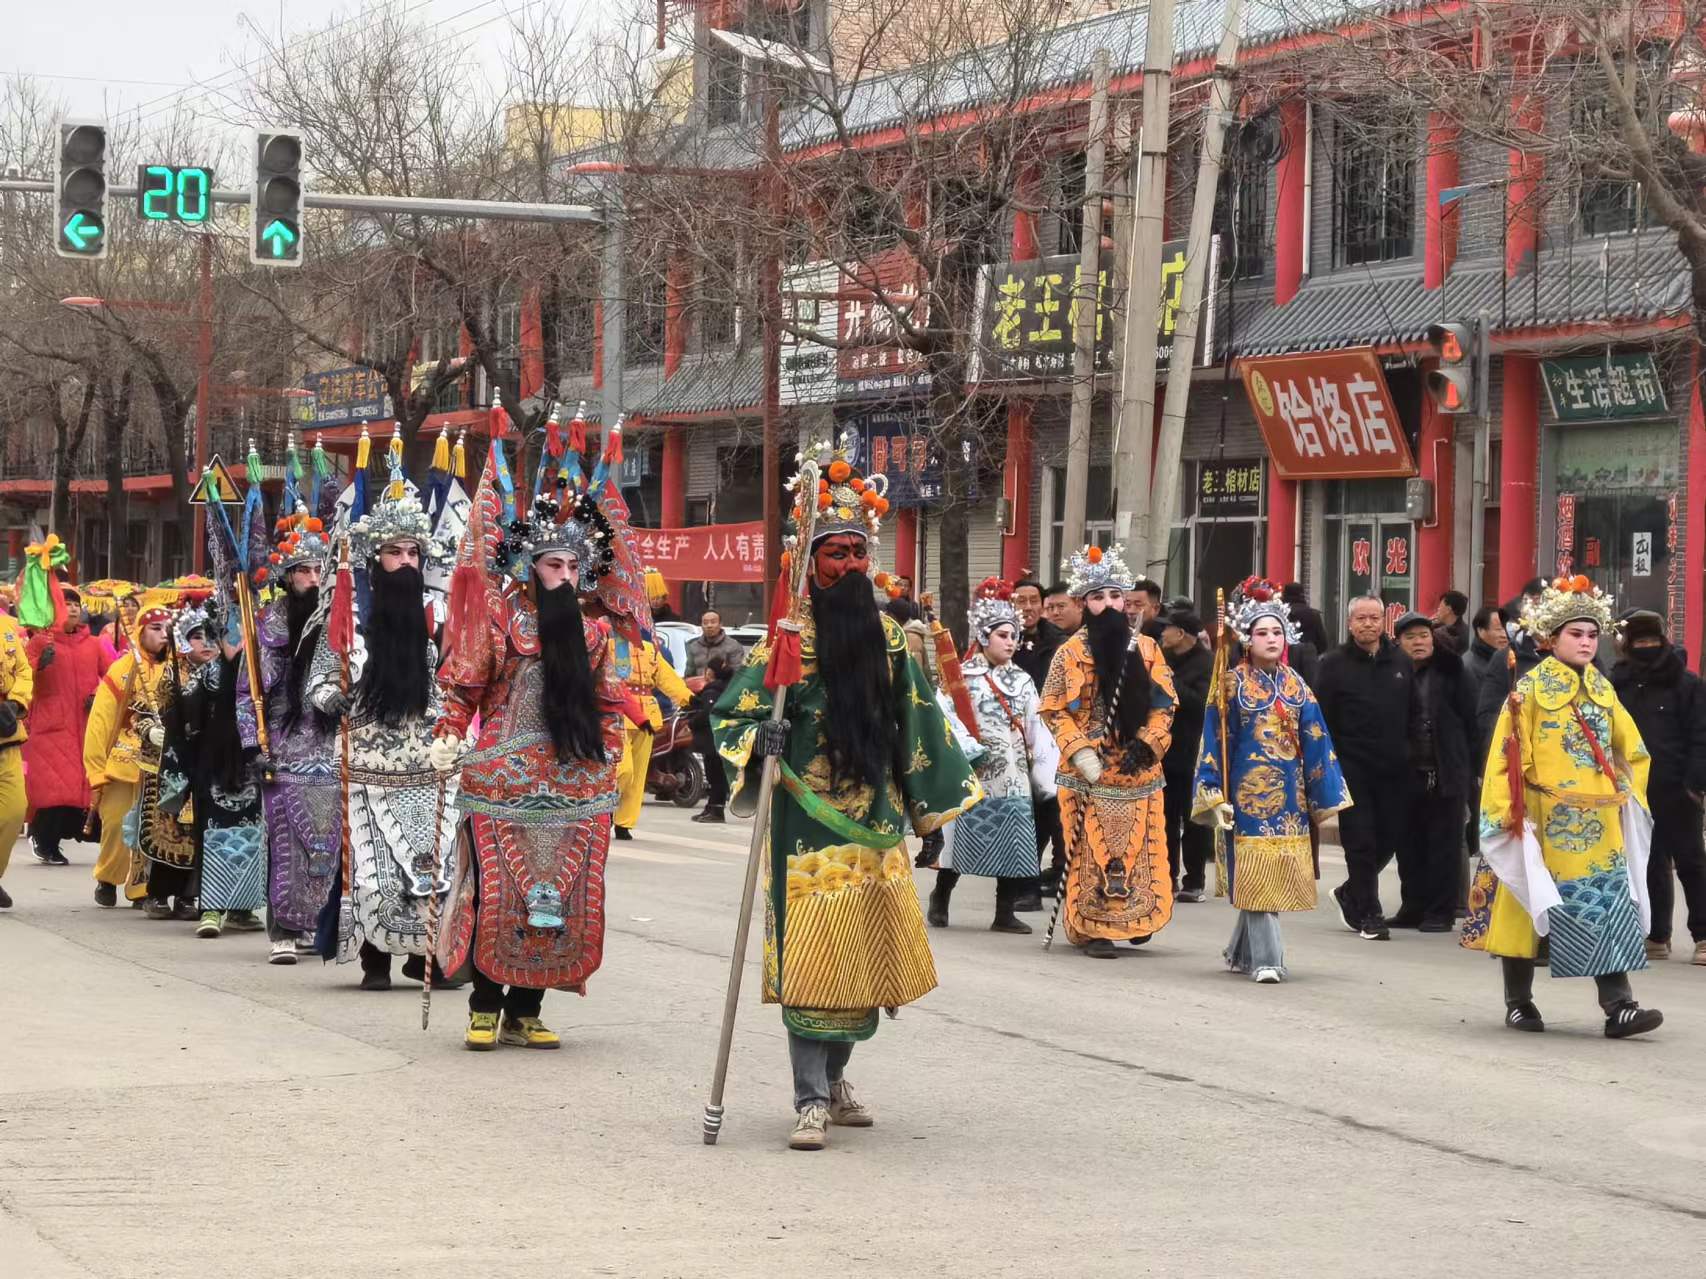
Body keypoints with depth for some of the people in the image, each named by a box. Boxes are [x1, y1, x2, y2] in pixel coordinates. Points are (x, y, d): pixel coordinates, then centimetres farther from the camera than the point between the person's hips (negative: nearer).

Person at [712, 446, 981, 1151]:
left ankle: (835, 1076, 27)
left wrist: (935, 796, 16)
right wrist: (761, 744, -22)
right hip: (808, 821, -5)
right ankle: (812, 1099, -9)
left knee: (863, 955, 10)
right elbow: (731, 711, -3)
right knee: (808, 954, -10)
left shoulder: (887, 635, 10)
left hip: (873, 816, 5)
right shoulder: (791, 635, -4)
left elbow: (915, 721, 17)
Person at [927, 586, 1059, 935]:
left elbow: (1037, 731, 10)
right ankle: (940, 900, 15)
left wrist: (1045, 775, 3)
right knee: (963, 837, -4)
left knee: (1011, 840, 0)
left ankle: (1005, 912, 4)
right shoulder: (962, 677, 0)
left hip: (1013, 775, 4)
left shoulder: (1022, 681, 13)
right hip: (973, 774, -4)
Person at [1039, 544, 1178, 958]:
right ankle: (1093, 929, -1)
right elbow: (1054, 709, -1)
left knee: (1140, 848, 5)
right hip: (1088, 774, -2)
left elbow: (1164, 704, 9)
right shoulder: (1072, 652, 0)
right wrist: (1080, 753, -12)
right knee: (1091, 849, -5)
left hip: (1138, 771, 3)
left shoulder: (1146, 649, 8)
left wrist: (1146, 743, -7)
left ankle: (1138, 918, 20)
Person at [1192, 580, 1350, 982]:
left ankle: (1241, 951, 21)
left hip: (1289, 791, 4)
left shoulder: (1295, 685, 10)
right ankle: (1265, 958, -8)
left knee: (1280, 871, 6)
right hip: (1249, 788, -4)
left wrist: (1326, 798, 8)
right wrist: (1216, 797, -9)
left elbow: (1314, 740, 10)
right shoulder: (1233, 684, 0)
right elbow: (1216, 739, -2)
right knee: (1257, 872, -8)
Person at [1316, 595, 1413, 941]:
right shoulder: (1334, 665, -1)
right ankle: (1369, 915, 4)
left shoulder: (1401, 662, 10)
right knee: (1360, 841, -2)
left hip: (1393, 769, 4)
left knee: (1390, 835, 6)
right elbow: (1322, 719, -4)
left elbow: (1414, 714, 13)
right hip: (1352, 767, -4)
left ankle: (1351, 893, 28)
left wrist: (1410, 754, 6)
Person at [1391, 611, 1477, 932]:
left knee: (1444, 842, 1)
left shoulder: (1450, 673, 1)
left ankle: (1441, 911, 5)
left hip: (1447, 772, -2)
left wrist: (1470, 767, -4)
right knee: (1409, 843, 7)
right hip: (1408, 773, 2)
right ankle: (1413, 907, 16)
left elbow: (1469, 721, 1)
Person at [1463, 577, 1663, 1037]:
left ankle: (1618, 1006, -9)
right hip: (1544, 821, -4)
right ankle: (1519, 1003, 17)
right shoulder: (1530, 690, -4)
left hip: (1598, 823, 4)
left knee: (1610, 907, -5)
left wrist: (1627, 792, 10)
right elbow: (1508, 756, -8)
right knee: (1531, 906, 4)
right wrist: (1510, 813, -12)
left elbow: (1631, 752, 22)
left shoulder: (1602, 689, 11)